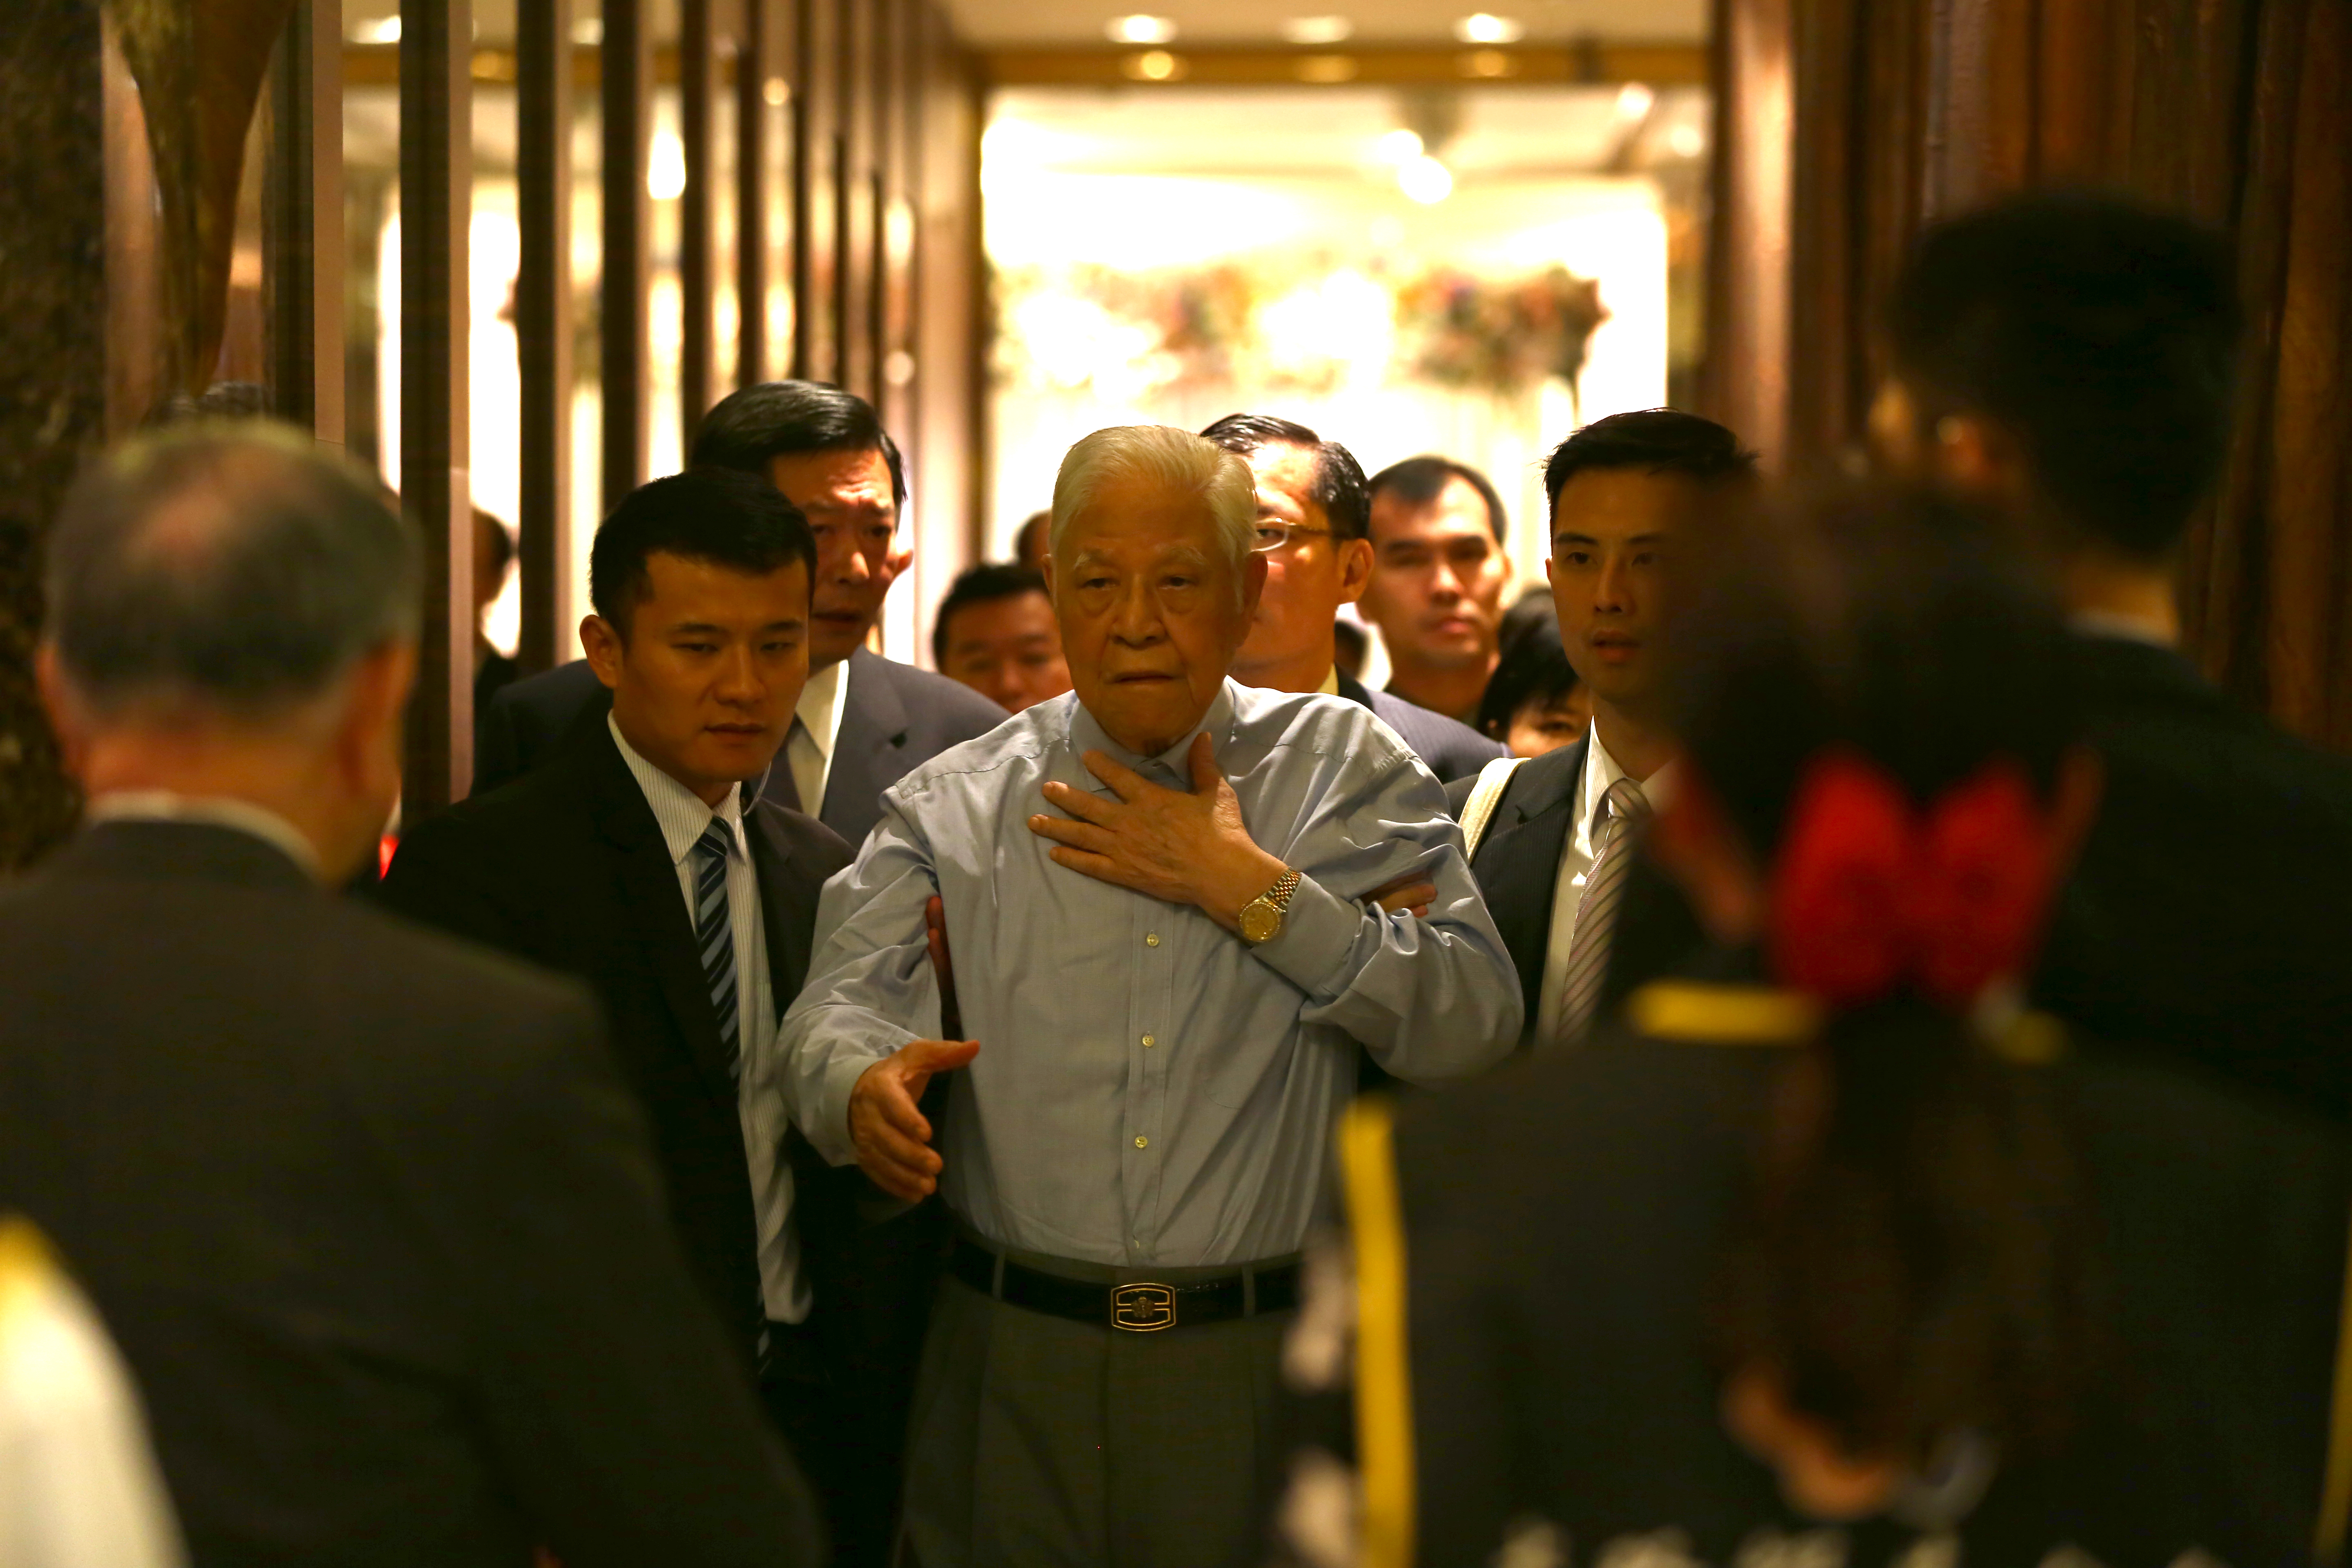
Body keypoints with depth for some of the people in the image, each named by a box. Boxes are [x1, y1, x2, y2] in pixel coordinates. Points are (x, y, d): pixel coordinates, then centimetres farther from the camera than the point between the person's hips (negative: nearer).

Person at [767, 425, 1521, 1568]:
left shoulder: (1346, 770, 5)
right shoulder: (955, 807, 6)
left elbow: (1475, 1028, -6)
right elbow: (839, 1003, -7)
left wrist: (1243, 885, -9)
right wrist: (865, 1087, -30)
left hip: (1264, 1366, 0)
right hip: (1014, 1366, 1)